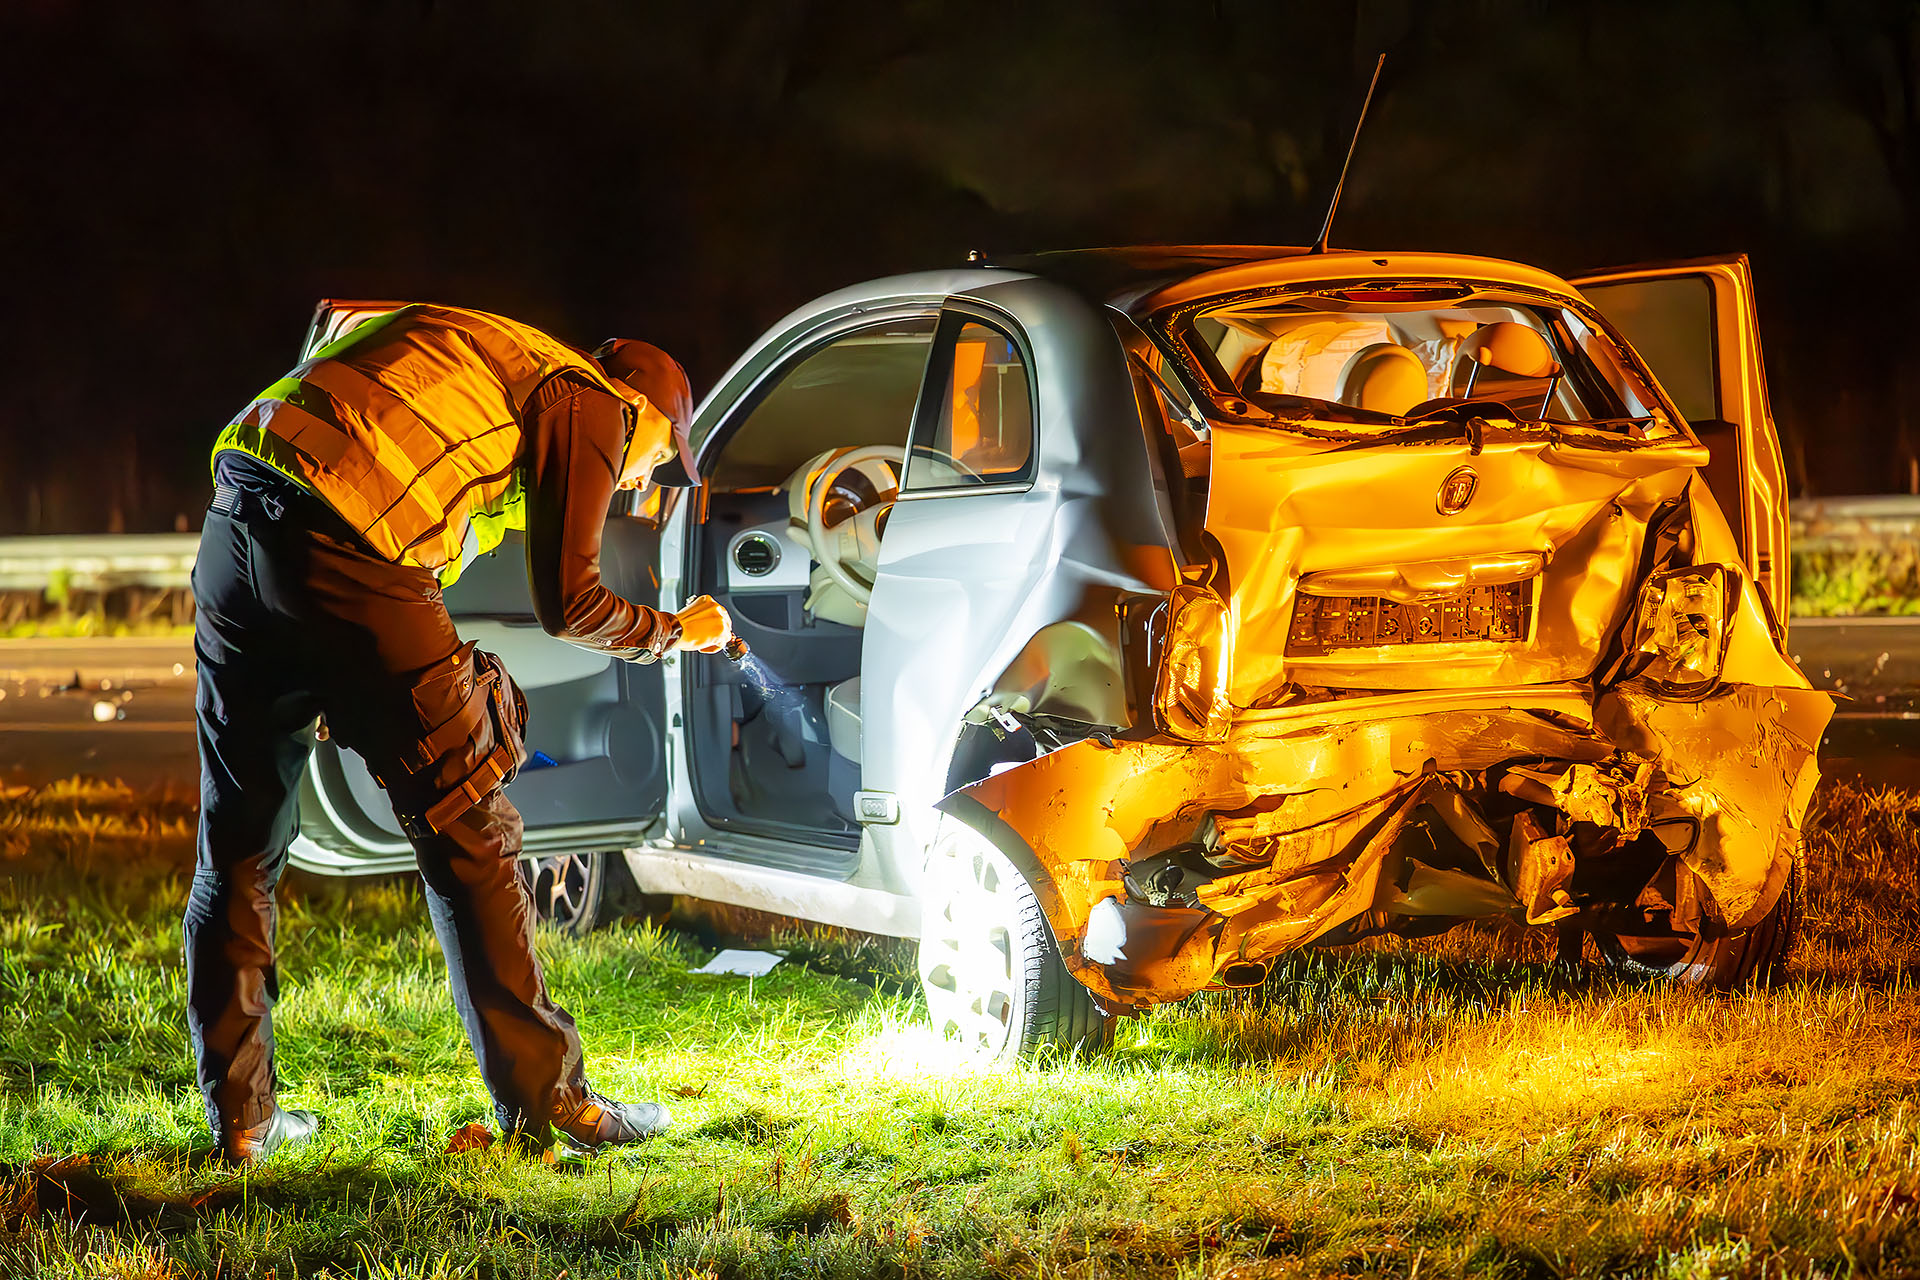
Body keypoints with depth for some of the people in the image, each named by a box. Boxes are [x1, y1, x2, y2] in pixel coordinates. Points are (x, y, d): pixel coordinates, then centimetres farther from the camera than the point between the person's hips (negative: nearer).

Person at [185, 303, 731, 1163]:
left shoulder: (493, 363, 33)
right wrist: (679, 634, 20)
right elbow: (567, 602, 3)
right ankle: (543, 1099, 10)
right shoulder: (590, 404, 8)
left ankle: (239, 1117, 19)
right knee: (469, 833, 4)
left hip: (236, 528, 8)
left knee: (238, 843, 15)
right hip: (343, 550, -8)